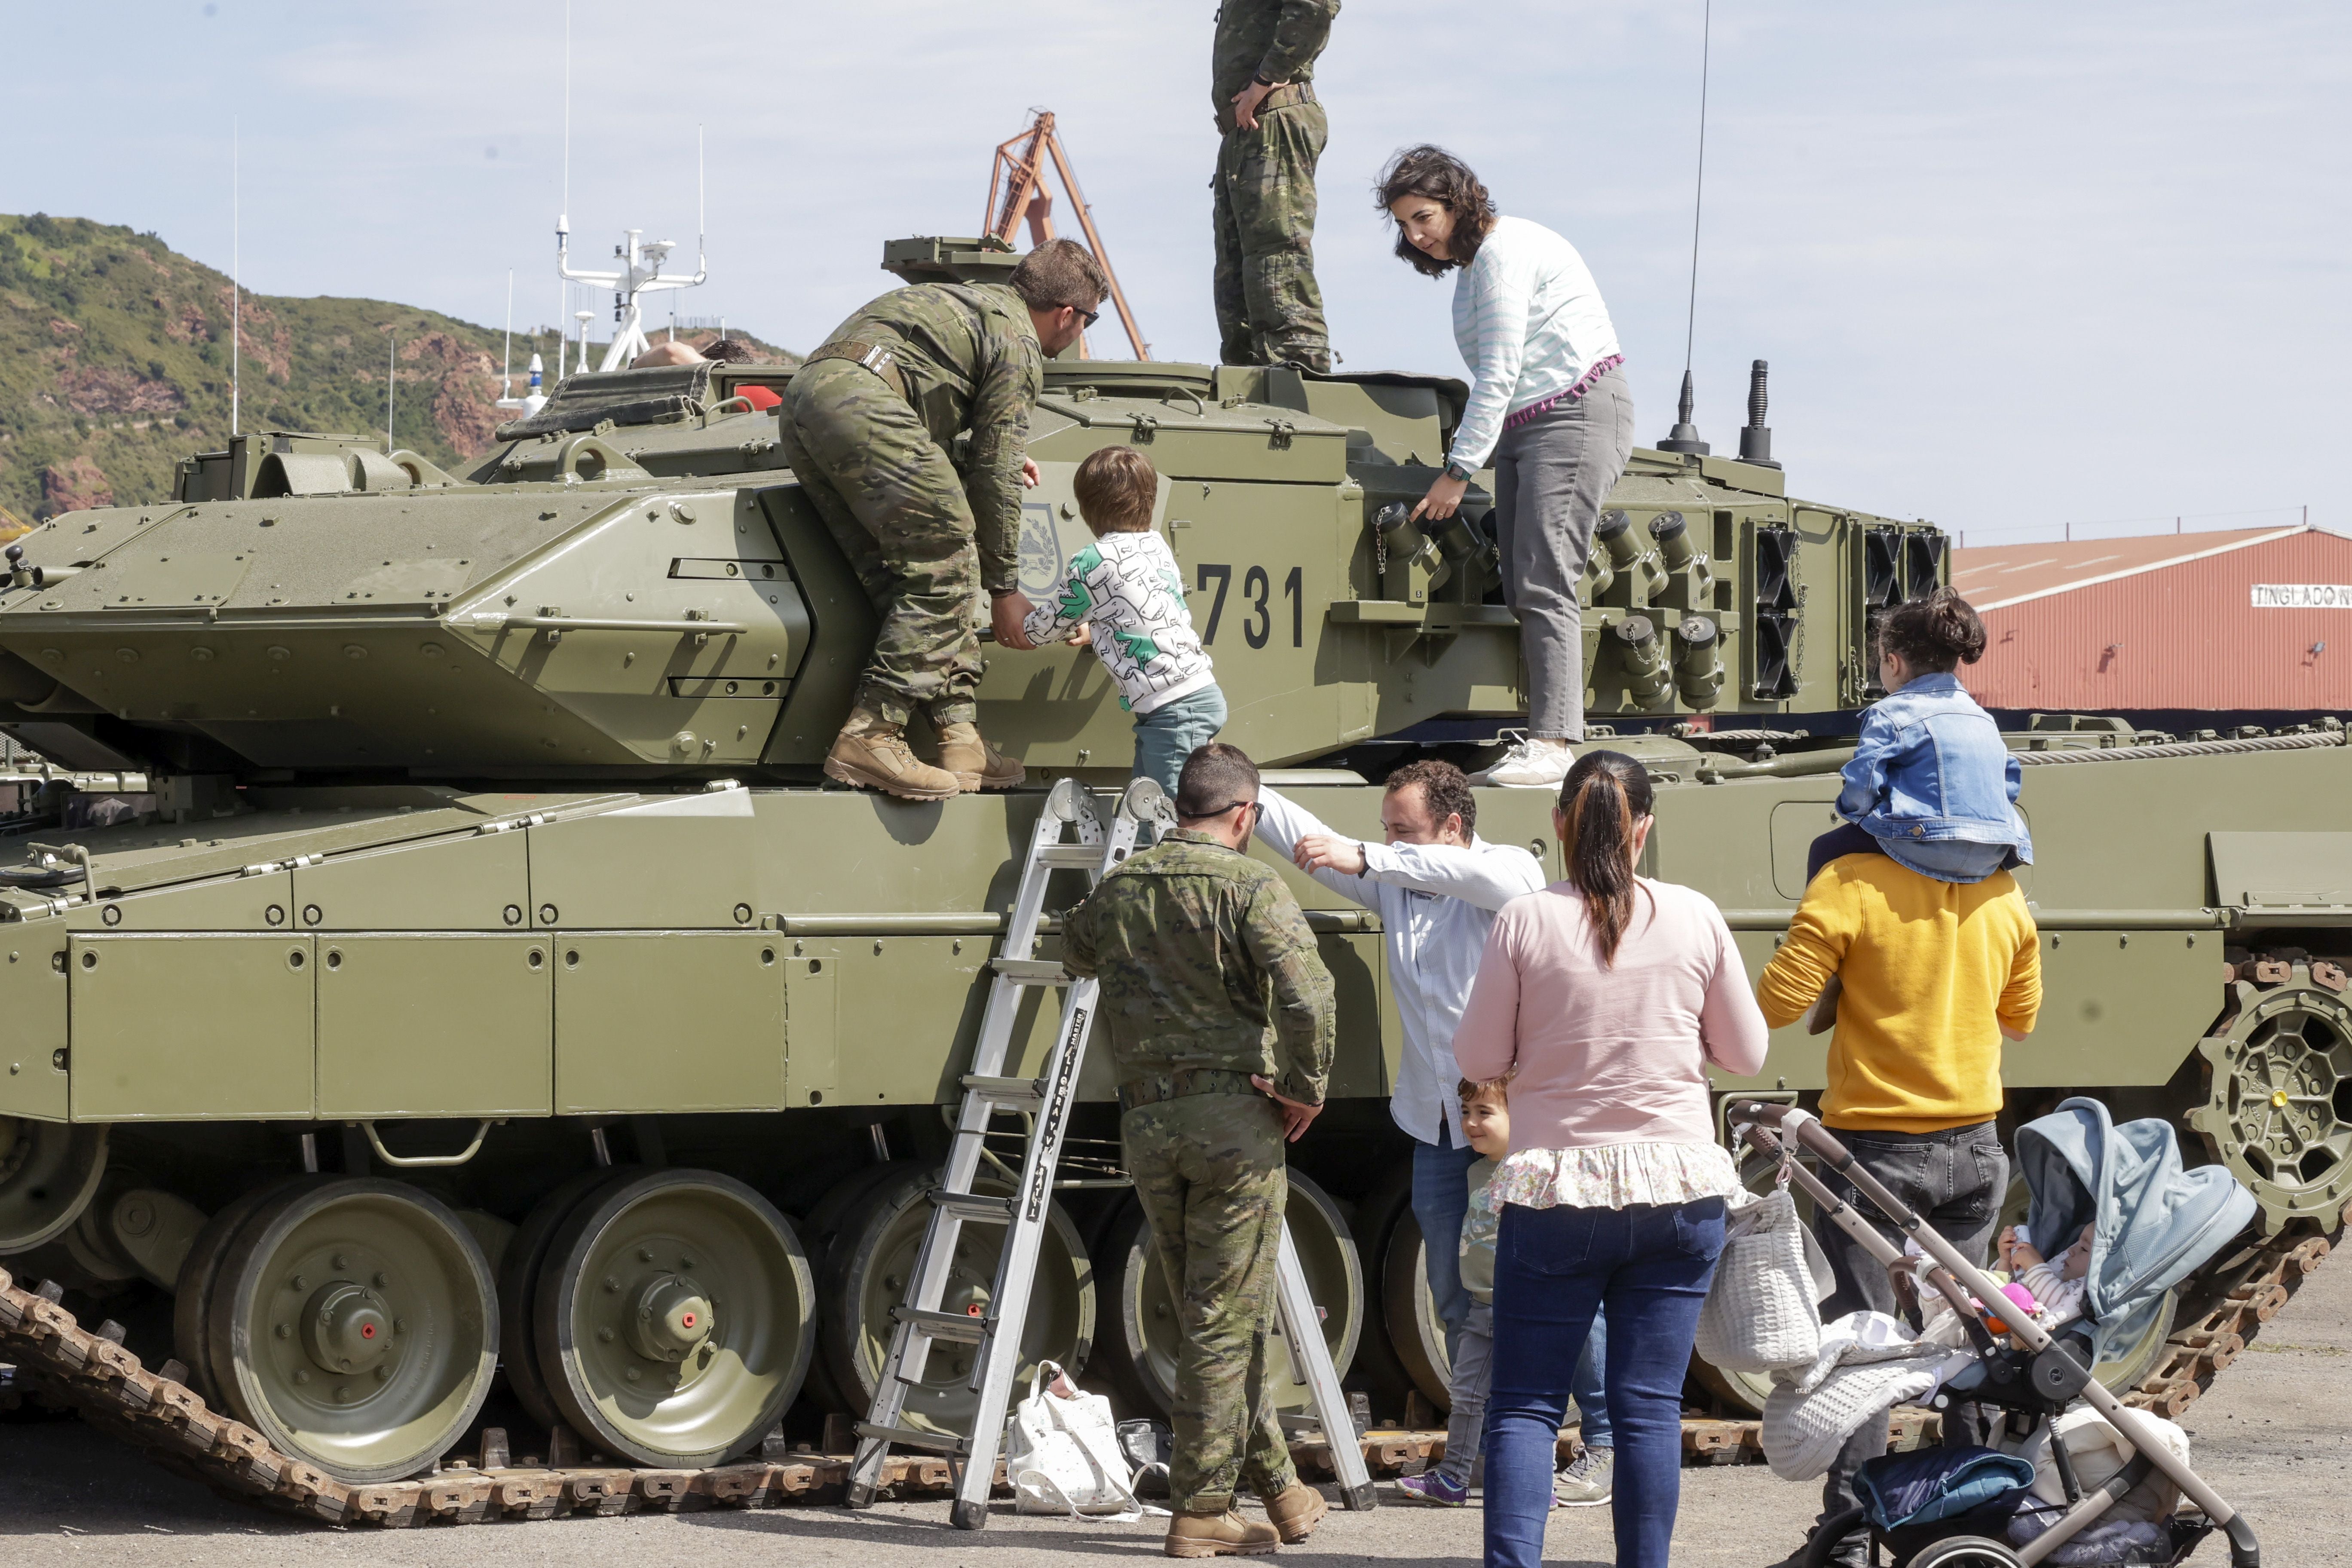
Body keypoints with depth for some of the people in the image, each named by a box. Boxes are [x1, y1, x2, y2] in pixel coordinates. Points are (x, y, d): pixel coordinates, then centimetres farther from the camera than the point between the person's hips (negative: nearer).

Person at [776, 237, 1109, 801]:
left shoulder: (969, 301, 34)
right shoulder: (1019, 343, 7)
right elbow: (993, 476, 5)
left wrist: (996, 461, 41)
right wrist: (1005, 592, 10)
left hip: (799, 402, 9)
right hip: (859, 401, -9)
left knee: (900, 580, 8)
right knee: (944, 570, -6)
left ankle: (959, 736, 3)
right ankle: (870, 738, -14)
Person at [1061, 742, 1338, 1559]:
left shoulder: (1119, 887, 8)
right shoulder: (1249, 885, -9)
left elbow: (1075, 949, 30)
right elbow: (1305, 992, -21)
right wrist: (1305, 1086, -8)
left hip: (1144, 1120, 5)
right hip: (1232, 1114, -5)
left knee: (1211, 1314, 15)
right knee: (1228, 1317, 1)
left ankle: (1275, 1484, 24)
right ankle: (1200, 1509, 3)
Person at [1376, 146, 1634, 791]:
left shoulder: (1504, 251, -12)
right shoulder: (1469, 264, 18)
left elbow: (1498, 375, -16)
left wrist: (1459, 471, -15)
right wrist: (1467, 459, 9)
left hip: (1578, 415, -10)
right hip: (1522, 427, 10)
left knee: (1544, 581, -17)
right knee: (1521, 588, 2)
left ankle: (1553, 745, -23)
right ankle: (1543, 740, 0)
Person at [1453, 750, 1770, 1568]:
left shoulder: (1525, 922, -8)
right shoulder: (1694, 918, -2)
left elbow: (1479, 1059, -1)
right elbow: (1744, 1054, 7)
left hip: (1555, 1190, -1)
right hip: (1680, 1192, 2)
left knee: (1524, 1404, 4)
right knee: (1651, 1407, 5)